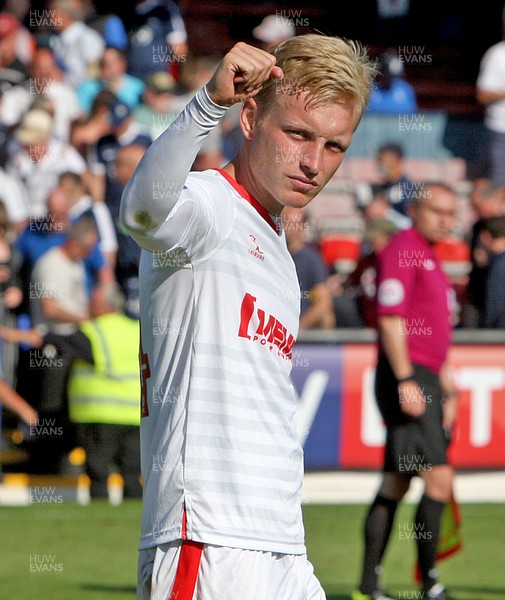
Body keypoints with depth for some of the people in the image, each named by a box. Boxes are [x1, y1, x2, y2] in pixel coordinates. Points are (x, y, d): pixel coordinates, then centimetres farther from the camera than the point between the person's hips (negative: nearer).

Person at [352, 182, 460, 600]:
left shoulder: (430, 259, 21)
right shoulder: (402, 251, -10)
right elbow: (391, 319, -17)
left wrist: (446, 387, 26)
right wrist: (405, 380, -22)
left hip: (422, 379, 10)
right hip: (407, 379, -10)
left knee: (396, 484, 9)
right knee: (439, 478, -12)